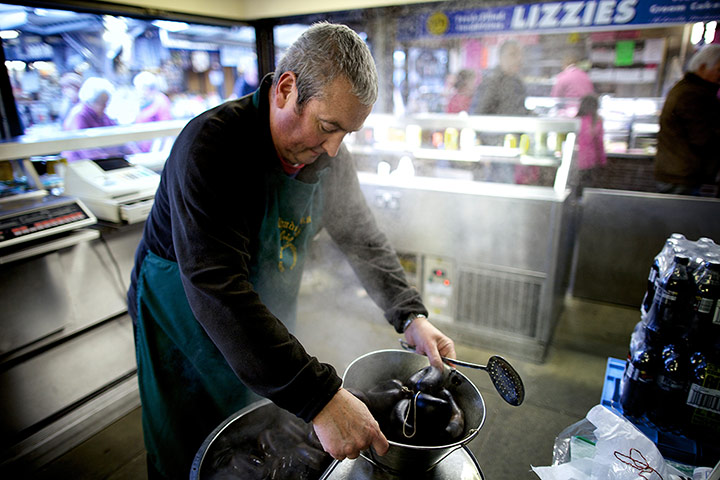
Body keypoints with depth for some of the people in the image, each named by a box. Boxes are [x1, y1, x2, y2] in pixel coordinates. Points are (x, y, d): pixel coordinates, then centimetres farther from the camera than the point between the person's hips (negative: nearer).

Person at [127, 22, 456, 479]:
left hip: (269, 320, 6)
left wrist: (412, 316, -16)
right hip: (186, 321, -5)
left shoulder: (327, 154, -11)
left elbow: (363, 238, -2)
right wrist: (319, 395, -46)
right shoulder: (211, 145, -33)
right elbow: (215, 287, -42)